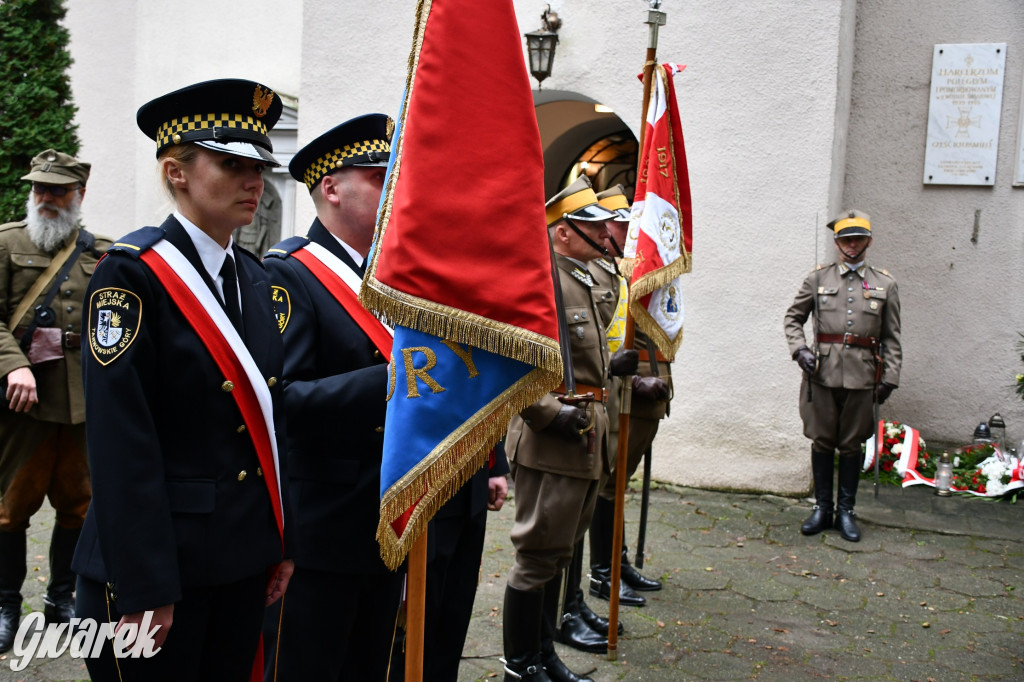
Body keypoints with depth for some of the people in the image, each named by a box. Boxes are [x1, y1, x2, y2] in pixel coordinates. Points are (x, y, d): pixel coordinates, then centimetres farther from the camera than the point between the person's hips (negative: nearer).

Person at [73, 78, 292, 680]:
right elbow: (122, 445, -18)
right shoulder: (133, 274, -13)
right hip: (156, 561, -7)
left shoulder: (254, 278, 9)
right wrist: (143, 587, -19)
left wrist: (282, 542, 9)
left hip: (245, 560, 7)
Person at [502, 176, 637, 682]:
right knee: (538, 556, 1)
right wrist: (551, 414, -24)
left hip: (584, 444, 10)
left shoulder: (582, 281, 16)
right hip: (550, 444, -10)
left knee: (556, 553, 18)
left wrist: (611, 367, 10)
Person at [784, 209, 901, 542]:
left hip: (862, 375, 0)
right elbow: (793, 318, 12)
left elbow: (892, 337, 8)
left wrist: (890, 377, 1)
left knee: (851, 444, 6)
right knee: (822, 441, 6)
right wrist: (799, 350, -4)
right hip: (823, 372, 0)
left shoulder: (885, 284, 7)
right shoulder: (818, 278, 6)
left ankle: (846, 511, 17)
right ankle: (822, 508, 18)